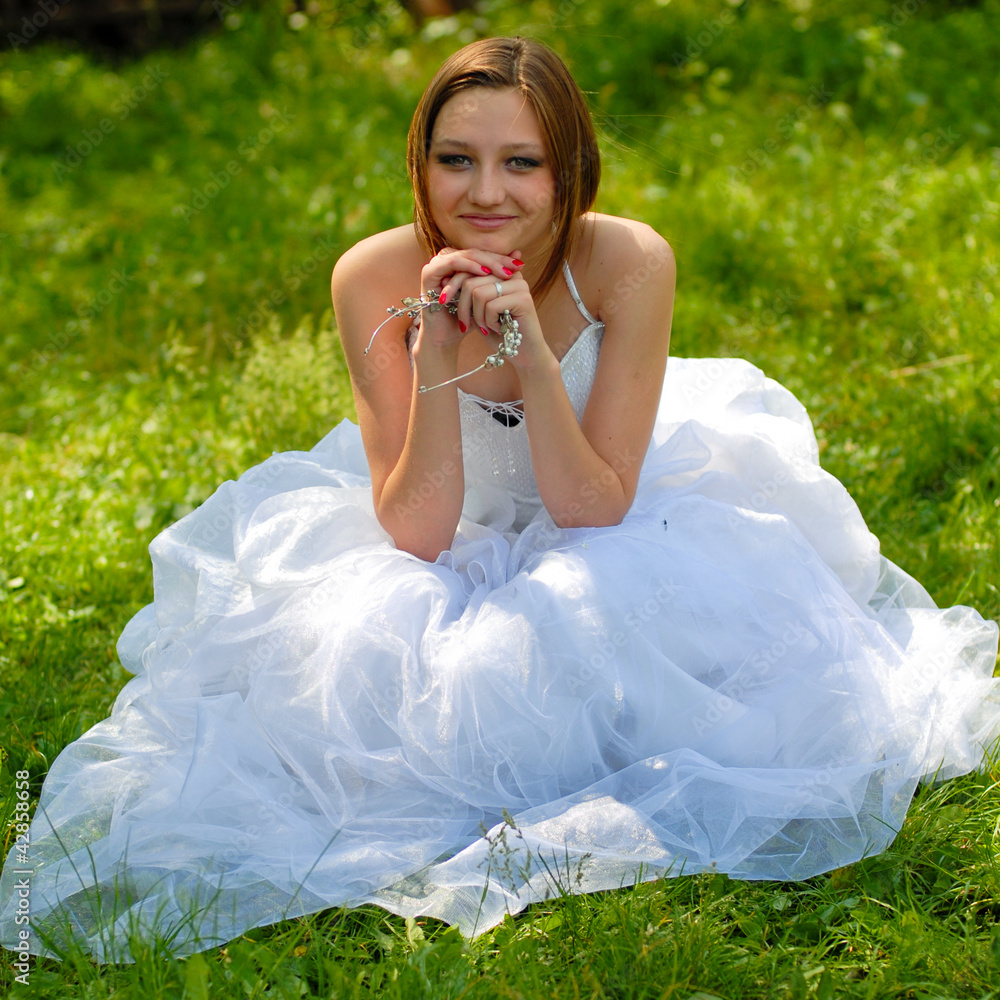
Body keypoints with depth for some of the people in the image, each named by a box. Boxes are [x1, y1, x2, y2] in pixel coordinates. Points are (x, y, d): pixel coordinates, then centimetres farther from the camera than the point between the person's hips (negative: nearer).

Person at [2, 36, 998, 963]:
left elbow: (594, 510, -24)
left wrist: (530, 345, -37)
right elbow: (416, 532, -23)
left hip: (608, 542, -1)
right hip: (452, 555, 1)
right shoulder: (376, 277, -22)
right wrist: (433, 357, -37)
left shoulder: (627, 262, -24)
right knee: (368, 656, -28)